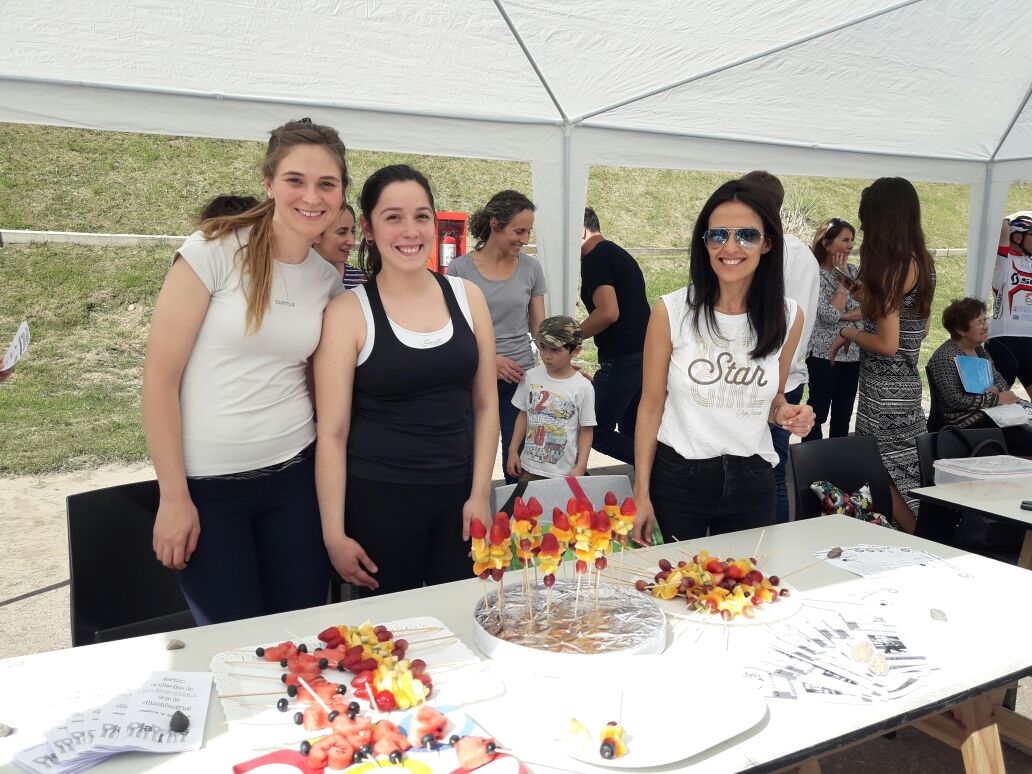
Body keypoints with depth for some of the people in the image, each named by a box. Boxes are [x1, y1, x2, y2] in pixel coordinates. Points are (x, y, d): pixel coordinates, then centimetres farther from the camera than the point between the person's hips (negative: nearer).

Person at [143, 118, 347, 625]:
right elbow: (159, 376, -10)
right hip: (206, 486, -3)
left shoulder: (330, 281, 5)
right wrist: (174, 497, -10)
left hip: (293, 476, 4)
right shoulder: (215, 251, -9)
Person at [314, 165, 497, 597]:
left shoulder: (467, 297, 3)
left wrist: (480, 493, 2)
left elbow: (485, 405, 8)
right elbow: (332, 433, -6)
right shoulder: (348, 312, -7)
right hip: (378, 500, -3)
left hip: (458, 497, 3)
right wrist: (334, 534, -7)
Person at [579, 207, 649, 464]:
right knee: (631, 435, 16)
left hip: (622, 360, -10)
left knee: (597, 432, -2)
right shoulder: (621, 254, 20)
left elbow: (608, 312, -23)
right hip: (645, 354, 10)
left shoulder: (594, 259, -11)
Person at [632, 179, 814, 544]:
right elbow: (651, 405, -5)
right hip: (677, 478, -2)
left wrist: (787, 413, -10)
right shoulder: (670, 310, -9)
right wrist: (641, 495, -6)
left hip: (751, 483, 2)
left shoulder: (789, 316, -1)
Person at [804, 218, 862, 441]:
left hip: (853, 352, 6)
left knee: (844, 413, 12)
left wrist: (843, 315, -14)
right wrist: (842, 280, -10)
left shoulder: (852, 270, 8)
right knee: (818, 411, 2)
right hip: (824, 353, -6)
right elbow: (830, 315, -18)